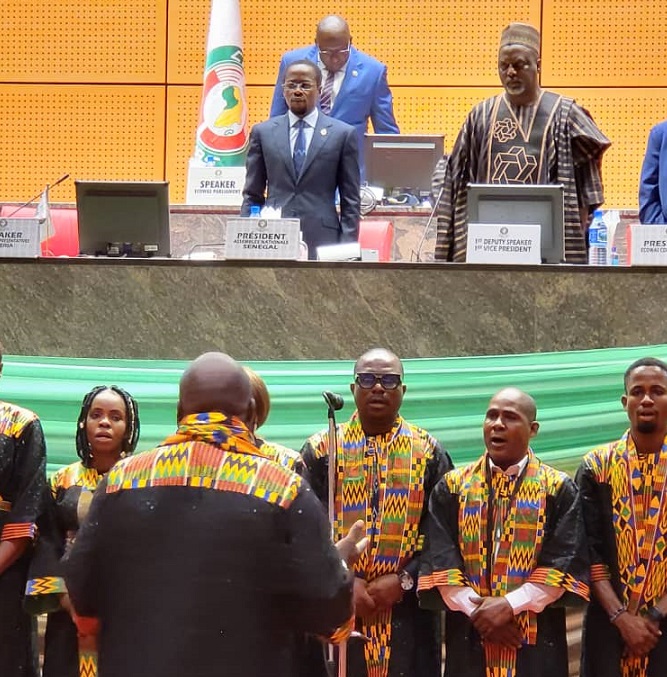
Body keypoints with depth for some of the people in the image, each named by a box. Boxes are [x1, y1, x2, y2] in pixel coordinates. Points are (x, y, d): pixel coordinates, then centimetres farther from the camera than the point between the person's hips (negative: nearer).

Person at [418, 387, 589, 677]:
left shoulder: (558, 488, 3)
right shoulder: (452, 487, 7)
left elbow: (566, 563, -6)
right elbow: (440, 560, 0)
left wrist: (510, 605, -15)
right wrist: (477, 610, -12)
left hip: (537, 641, -1)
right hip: (469, 639, 1)